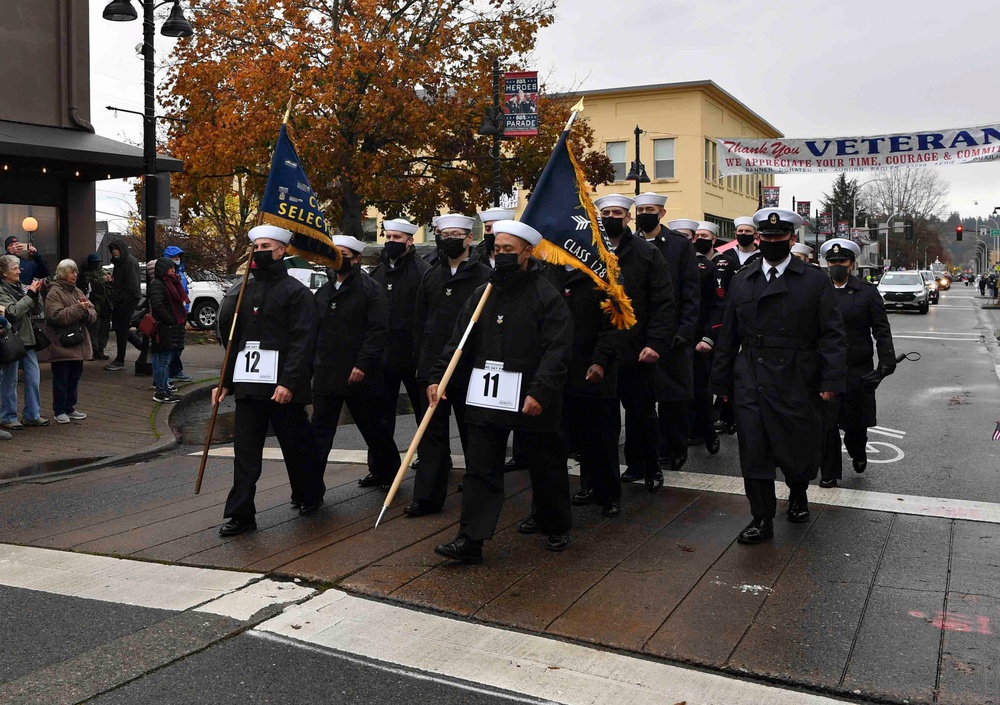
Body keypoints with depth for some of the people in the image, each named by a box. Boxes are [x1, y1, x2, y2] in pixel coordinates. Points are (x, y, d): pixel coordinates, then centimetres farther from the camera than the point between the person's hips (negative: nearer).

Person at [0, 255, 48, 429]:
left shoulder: (21, 287, 11)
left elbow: (37, 311, 11)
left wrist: (36, 293, -4)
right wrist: (30, 295, -17)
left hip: (27, 339, 7)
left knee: (33, 378, 8)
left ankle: (32, 415, 17)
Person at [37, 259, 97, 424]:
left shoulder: (78, 292, 14)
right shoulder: (54, 293, -8)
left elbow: (93, 316, 9)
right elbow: (57, 316, -21)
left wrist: (87, 310, -13)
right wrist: (78, 309, -21)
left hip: (78, 344, 7)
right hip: (61, 345, -7)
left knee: (74, 377, 14)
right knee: (61, 379, 1)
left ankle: (70, 408, 25)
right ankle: (59, 411, 10)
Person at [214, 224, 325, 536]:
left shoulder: (296, 291, -5)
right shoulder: (244, 290, 15)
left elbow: (302, 341, -13)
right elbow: (231, 337, 19)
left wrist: (288, 382, -22)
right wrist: (226, 381, 16)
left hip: (282, 385, -5)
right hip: (248, 383, 5)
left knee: (297, 445, 8)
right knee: (245, 449, 2)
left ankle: (309, 496, 30)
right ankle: (240, 514, 6)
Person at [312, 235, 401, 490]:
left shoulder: (370, 288, -6)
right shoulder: (323, 292, 15)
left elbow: (379, 330, -14)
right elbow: (315, 331, 19)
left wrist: (363, 364, -20)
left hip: (358, 375, -6)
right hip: (326, 374, 6)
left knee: (373, 426, 9)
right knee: (320, 429, 4)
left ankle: (387, 472, 28)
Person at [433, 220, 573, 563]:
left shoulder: (546, 295, -8)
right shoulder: (483, 294, 9)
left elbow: (557, 350, -16)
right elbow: (459, 340, 10)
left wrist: (540, 392, -25)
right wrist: (438, 377, 0)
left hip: (532, 399, -4)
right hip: (486, 397, 4)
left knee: (546, 466, 12)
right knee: (480, 468, 2)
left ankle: (556, 525, 33)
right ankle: (471, 538, 4)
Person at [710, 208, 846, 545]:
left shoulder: (815, 280, 2)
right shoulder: (740, 282, 11)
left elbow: (832, 335, -2)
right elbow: (728, 336, 14)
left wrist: (831, 380, -11)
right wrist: (721, 381, 11)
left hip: (797, 384, -2)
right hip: (751, 384, 2)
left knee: (798, 449, 10)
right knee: (754, 451, 0)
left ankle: (798, 495, 40)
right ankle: (762, 520, 12)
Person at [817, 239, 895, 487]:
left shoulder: (867, 292, 0)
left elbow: (882, 331, -1)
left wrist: (886, 363, -11)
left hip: (858, 371, -1)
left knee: (856, 421, 12)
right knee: (826, 423, 0)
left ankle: (857, 453, 43)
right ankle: (829, 473, 12)